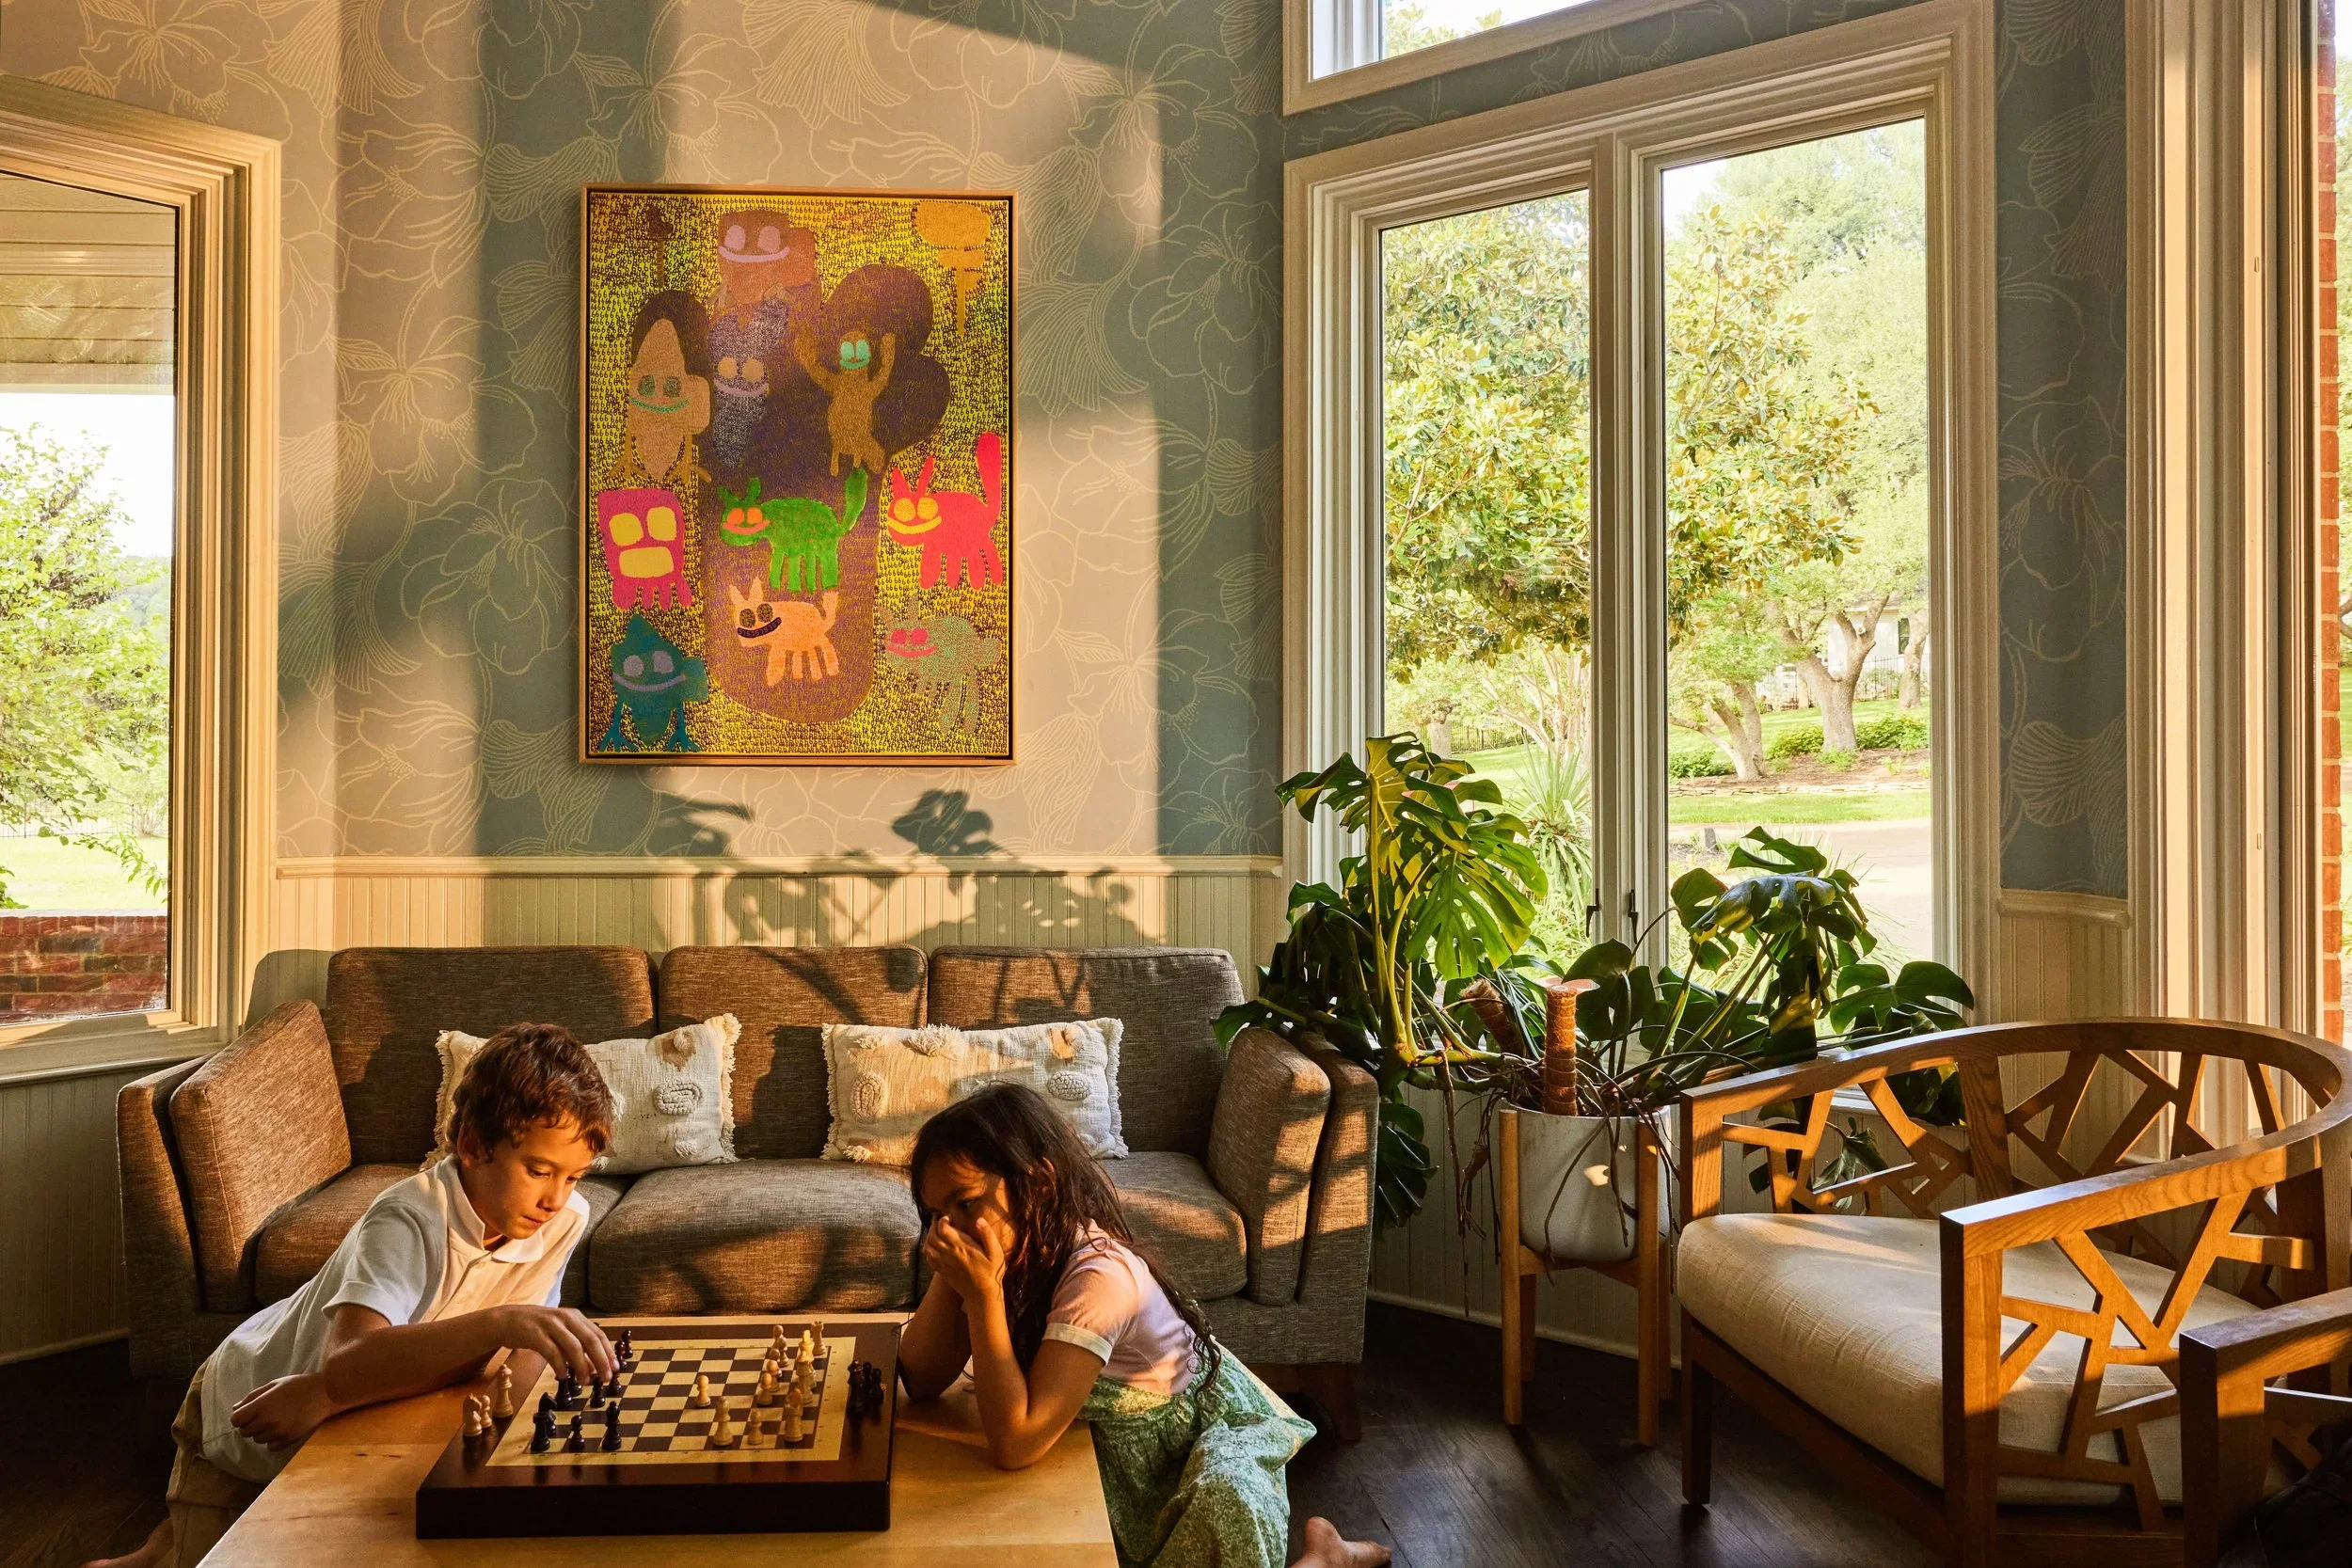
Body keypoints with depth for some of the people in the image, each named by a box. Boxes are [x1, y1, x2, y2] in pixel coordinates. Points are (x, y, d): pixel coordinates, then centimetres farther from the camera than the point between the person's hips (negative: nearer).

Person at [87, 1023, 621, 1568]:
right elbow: (347, 1362, -53)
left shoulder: (565, 1221, -23)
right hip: (245, 1413, -5)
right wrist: (500, 1321, -64)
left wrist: (328, 1392, -36)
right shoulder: (409, 1220, -37)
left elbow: (479, 1354, -25)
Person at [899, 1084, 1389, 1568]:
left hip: (1206, 1439, -8)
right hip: (1123, 1452, 8)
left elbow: (1016, 1443, -36)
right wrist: (947, 1275, -25)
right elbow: (923, 1380, -11)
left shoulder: (1099, 1274, -36)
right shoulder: (1014, 1249, -12)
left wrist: (983, 1293, -41)